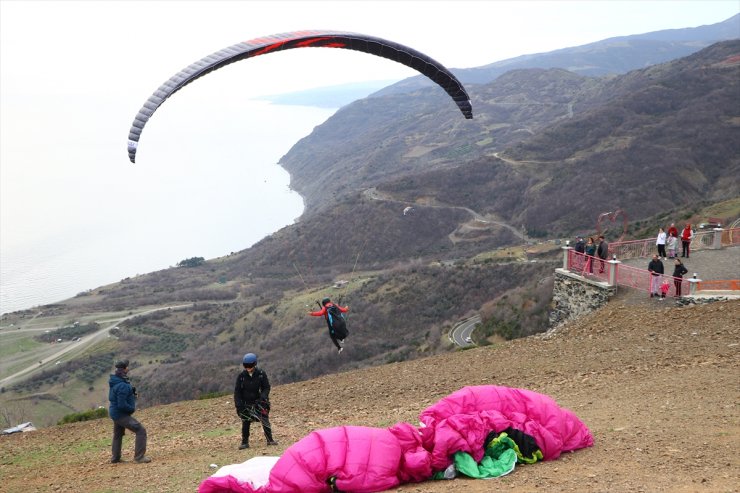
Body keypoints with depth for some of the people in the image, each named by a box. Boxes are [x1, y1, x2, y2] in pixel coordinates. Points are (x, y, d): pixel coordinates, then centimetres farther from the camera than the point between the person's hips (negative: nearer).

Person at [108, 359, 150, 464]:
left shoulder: (114, 382, 3)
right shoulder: (123, 386, -27)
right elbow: (122, 405, -30)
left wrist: (132, 394, 6)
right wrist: (132, 408, -11)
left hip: (115, 412, 10)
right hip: (121, 414, -10)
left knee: (117, 435, 26)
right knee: (141, 431, -11)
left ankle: (115, 458, 40)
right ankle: (139, 457, -12)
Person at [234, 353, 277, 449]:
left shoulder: (261, 374, -6)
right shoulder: (241, 376, -4)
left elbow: (266, 387, -1)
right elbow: (237, 391, 1)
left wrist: (263, 397, -19)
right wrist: (238, 404, -8)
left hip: (259, 401, 0)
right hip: (246, 403, 1)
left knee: (265, 421, -2)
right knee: (245, 423, 0)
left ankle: (270, 440, 7)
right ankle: (245, 442, 8)